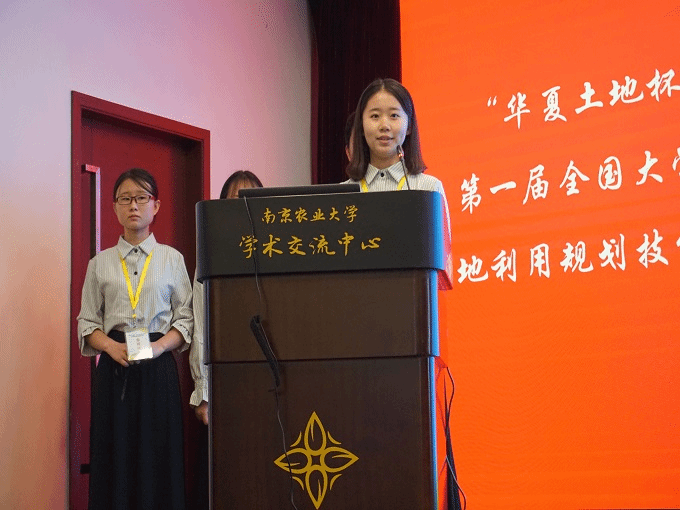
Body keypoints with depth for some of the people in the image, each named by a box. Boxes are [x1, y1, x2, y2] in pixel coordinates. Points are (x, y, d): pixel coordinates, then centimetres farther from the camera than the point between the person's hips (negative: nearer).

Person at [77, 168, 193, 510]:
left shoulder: (171, 259, 8)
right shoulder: (100, 264, 11)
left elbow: (185, 318, 5)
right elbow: (87, 322, 9)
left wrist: (160, 345, -12)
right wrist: (111, 346, -10)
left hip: (158, 366, -1)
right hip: (114, 366, 1)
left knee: (157, 456, -4)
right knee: (115, 457, -2)